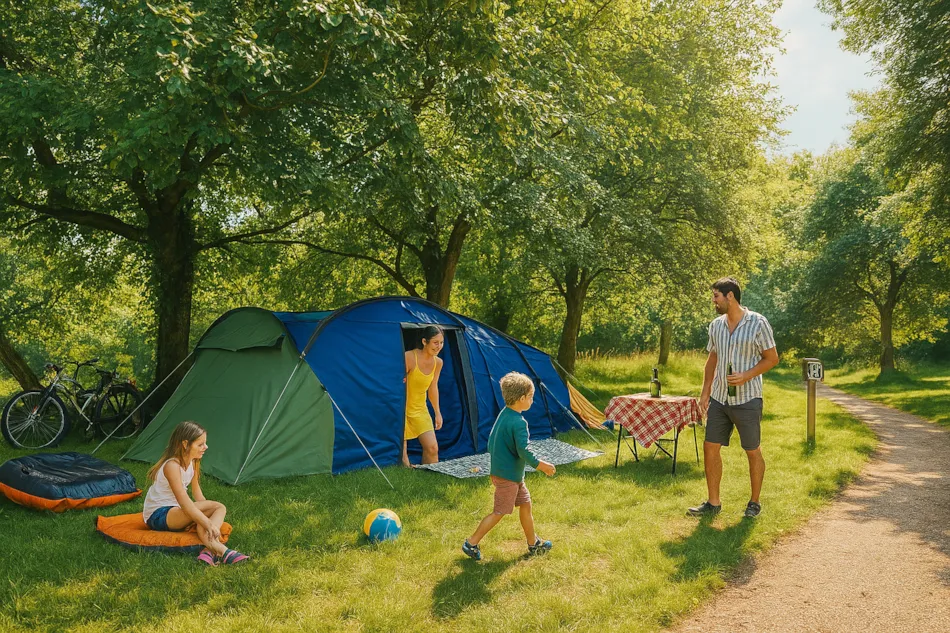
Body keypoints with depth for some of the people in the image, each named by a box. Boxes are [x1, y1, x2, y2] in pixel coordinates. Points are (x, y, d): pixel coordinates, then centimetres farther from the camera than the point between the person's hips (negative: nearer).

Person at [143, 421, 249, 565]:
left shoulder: (192, 462, 2)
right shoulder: (172, 466, -26)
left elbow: (196, 489, 10)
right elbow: (185, 503, -34)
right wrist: (208, 524, -39)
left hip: (173, 512, 9)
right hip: (157, 516, -9)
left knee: (220, 508, -14)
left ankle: (210, 550, -34)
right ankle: (221, 551, -38)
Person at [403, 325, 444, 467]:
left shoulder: (438, 362, -2)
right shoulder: (409, 357, -22)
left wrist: (437, 413, 15)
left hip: (420, 409, 6)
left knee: (432, 448, -1)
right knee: (400, 449, -7)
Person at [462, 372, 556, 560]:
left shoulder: (503, 415, 5)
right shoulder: (519, 422, -23)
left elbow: (491, 441, 12)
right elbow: (523, 451, -26)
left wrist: (497, 458, 22)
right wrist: (540, 465, -13)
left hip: (500, 470, 10)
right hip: (508, 476, -10)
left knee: (525, 504, 18)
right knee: (499, 512, 2)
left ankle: (533, 543, 30)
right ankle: (471, 543, 11)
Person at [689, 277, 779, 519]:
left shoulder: (758, 323, -9)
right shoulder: (716, 325, 8)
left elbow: (772, 358, -5)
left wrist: (746, 376, -19)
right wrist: (705, 392, 11)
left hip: (747, 399, -5)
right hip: (719, 399, 6)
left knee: (753, 452, 6)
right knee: (710, 447, 4)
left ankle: (754, 503, 22)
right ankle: (713, 503, 15)